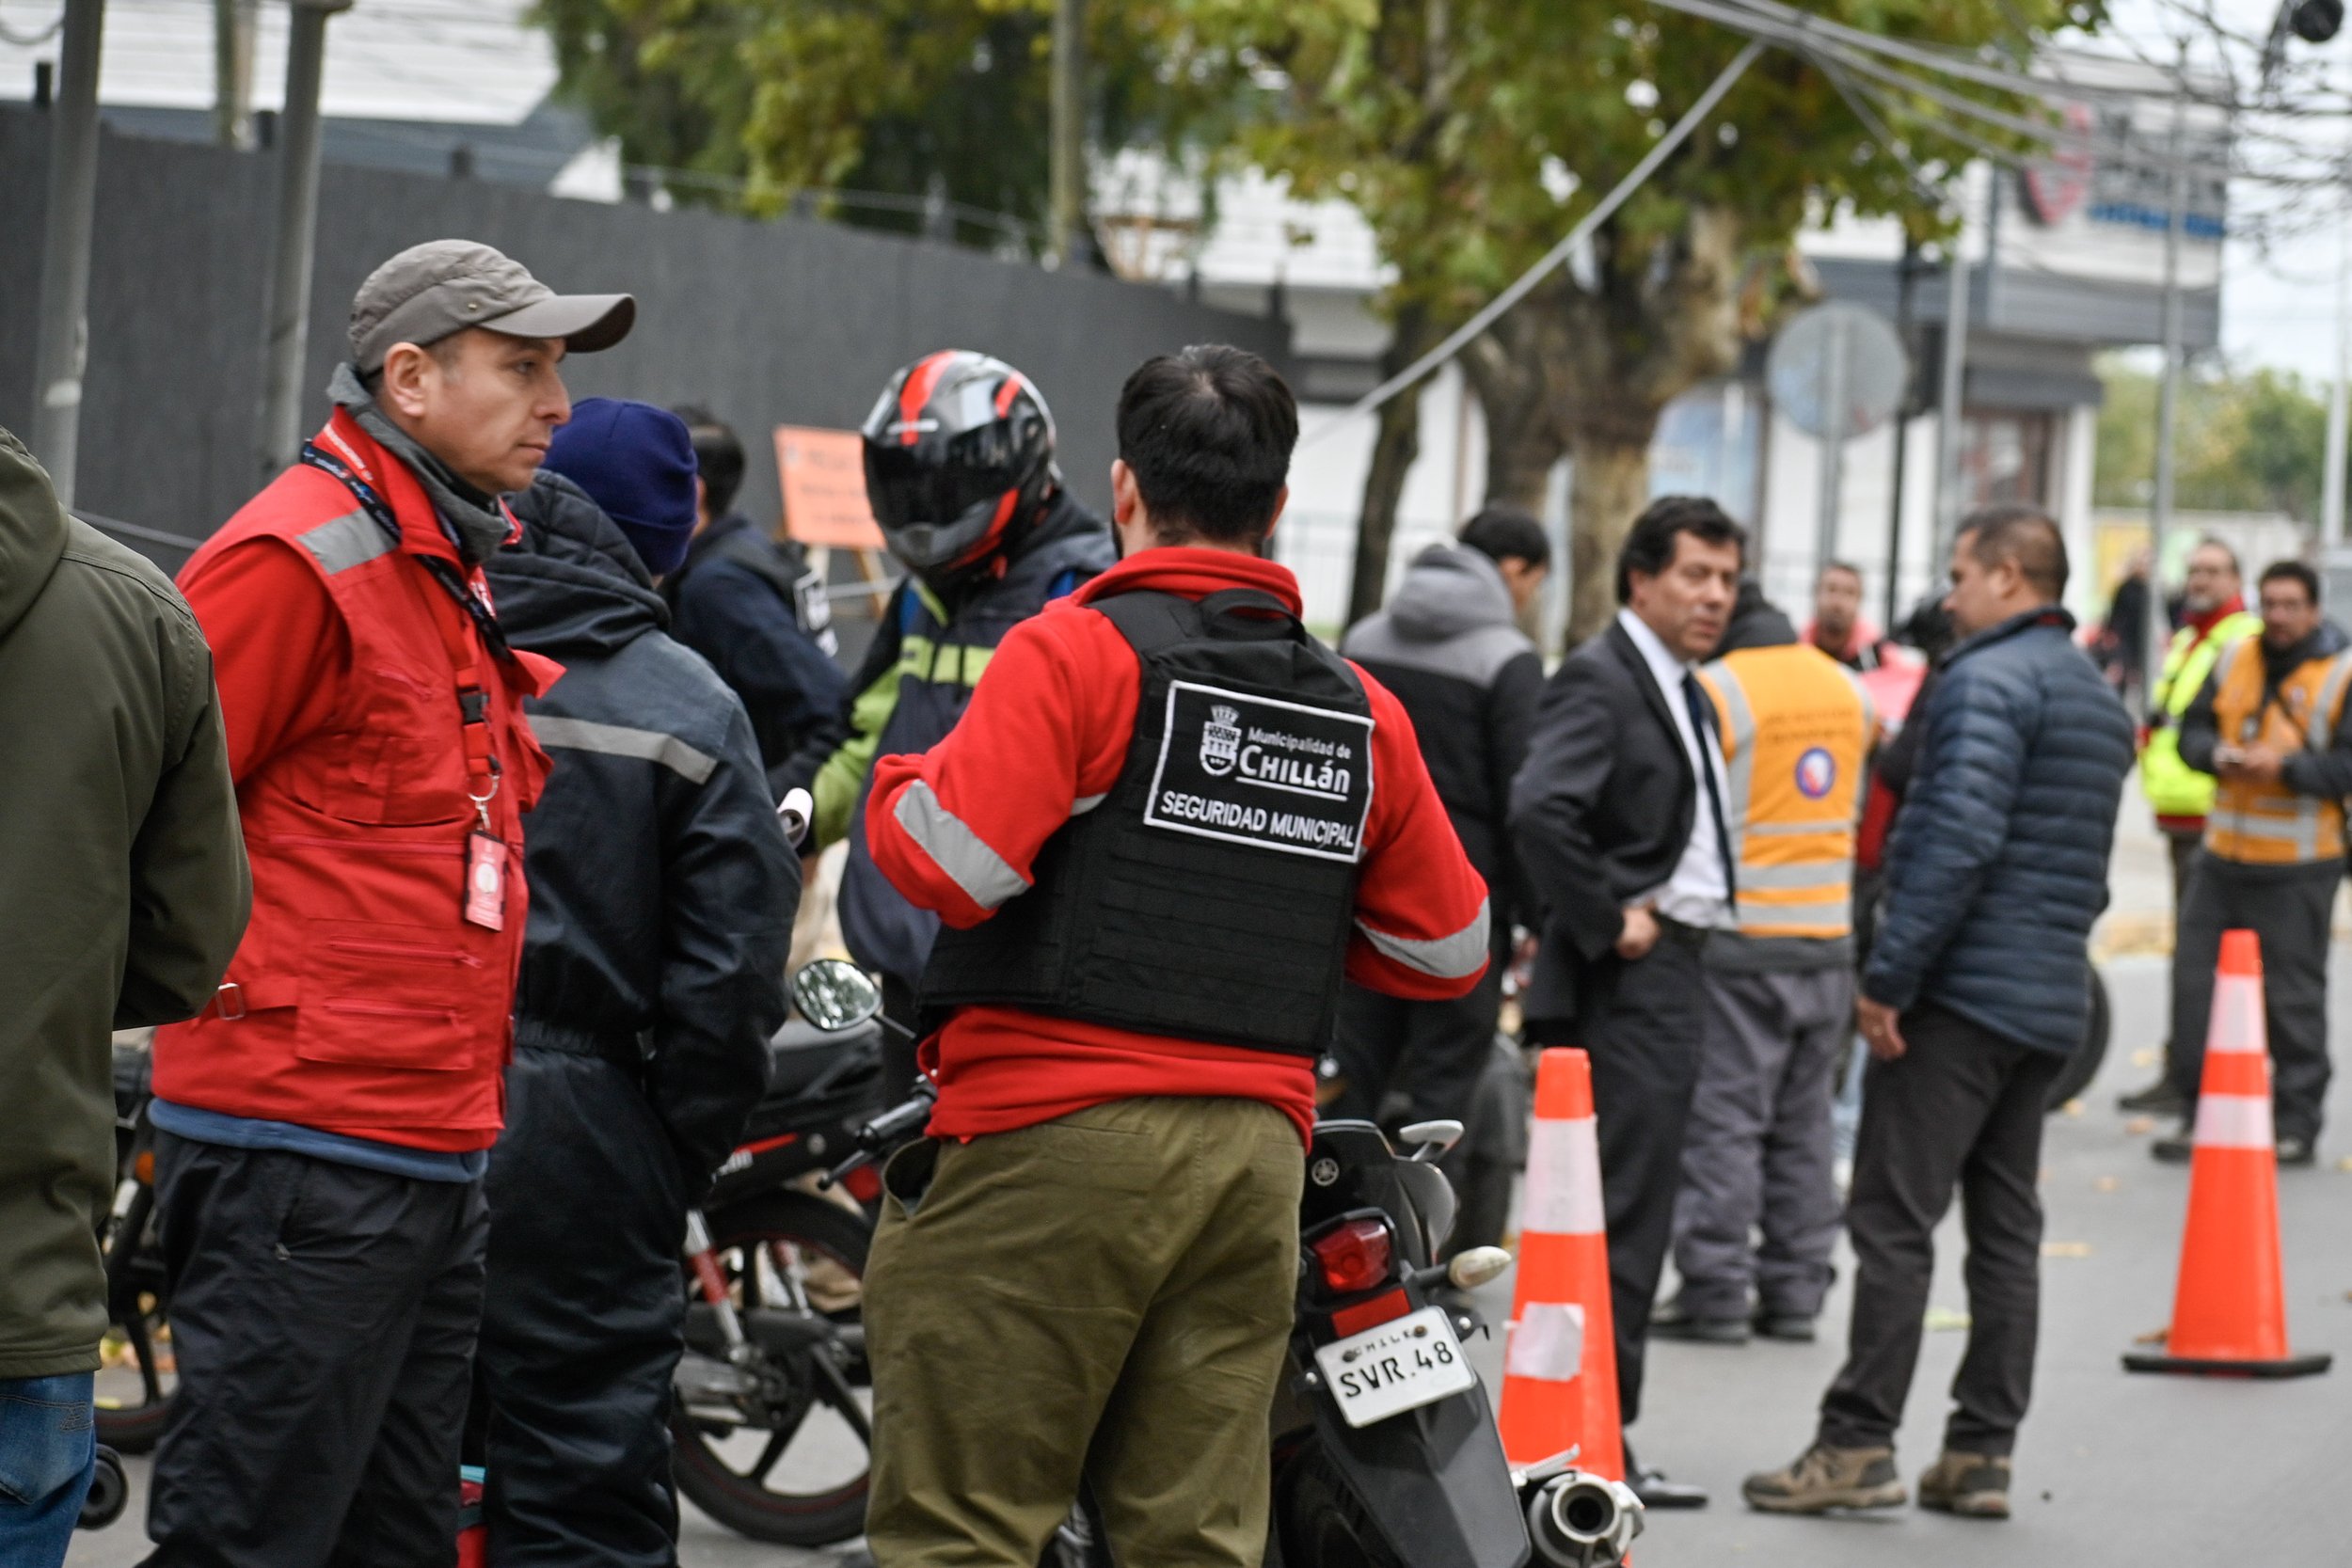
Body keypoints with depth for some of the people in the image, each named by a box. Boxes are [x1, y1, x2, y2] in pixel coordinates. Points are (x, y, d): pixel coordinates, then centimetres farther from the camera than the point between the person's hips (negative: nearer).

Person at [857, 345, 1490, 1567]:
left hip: (1055, 1141, -5)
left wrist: (893, 789, 5)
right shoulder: (1361, 710, 12)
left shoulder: (1079, 650, -6)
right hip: (1258, 1153, 6)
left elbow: (955, 861, -16)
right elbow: (1446, 948, 17)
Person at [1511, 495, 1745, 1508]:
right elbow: (1539, 812, -28)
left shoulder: (1681, 690, 18)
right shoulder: (1598, 681, -13)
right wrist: (1606, 922, -20)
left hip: (1671, 976, 10)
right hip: (1627, 980, -10)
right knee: (1625, 1218, -10)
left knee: (1633, 1219, 12)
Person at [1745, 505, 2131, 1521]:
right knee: (2006, 1226, 10)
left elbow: (1961, 839, -22)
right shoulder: (2101, 701, 18)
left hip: (1968, 985, -9)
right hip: (2054, 1000, 9)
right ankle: (1981, 1454, 11)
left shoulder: (1989, 682, -12)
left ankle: (1858, 1444, -7)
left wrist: (1890, 978, -19)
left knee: (1893, 1218, -6)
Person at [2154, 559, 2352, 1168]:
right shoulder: (2237, 660, 9)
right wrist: (2215, 755, -8)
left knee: (2292, 996, 1)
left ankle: (2297, 1126, 11)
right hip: (2223, 857, 6)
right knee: (2196, 980, 5)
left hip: (2296, 869, -6)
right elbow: (2193, 728, 14)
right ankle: (2199, 1116, 14)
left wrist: (2286, 768, -23)